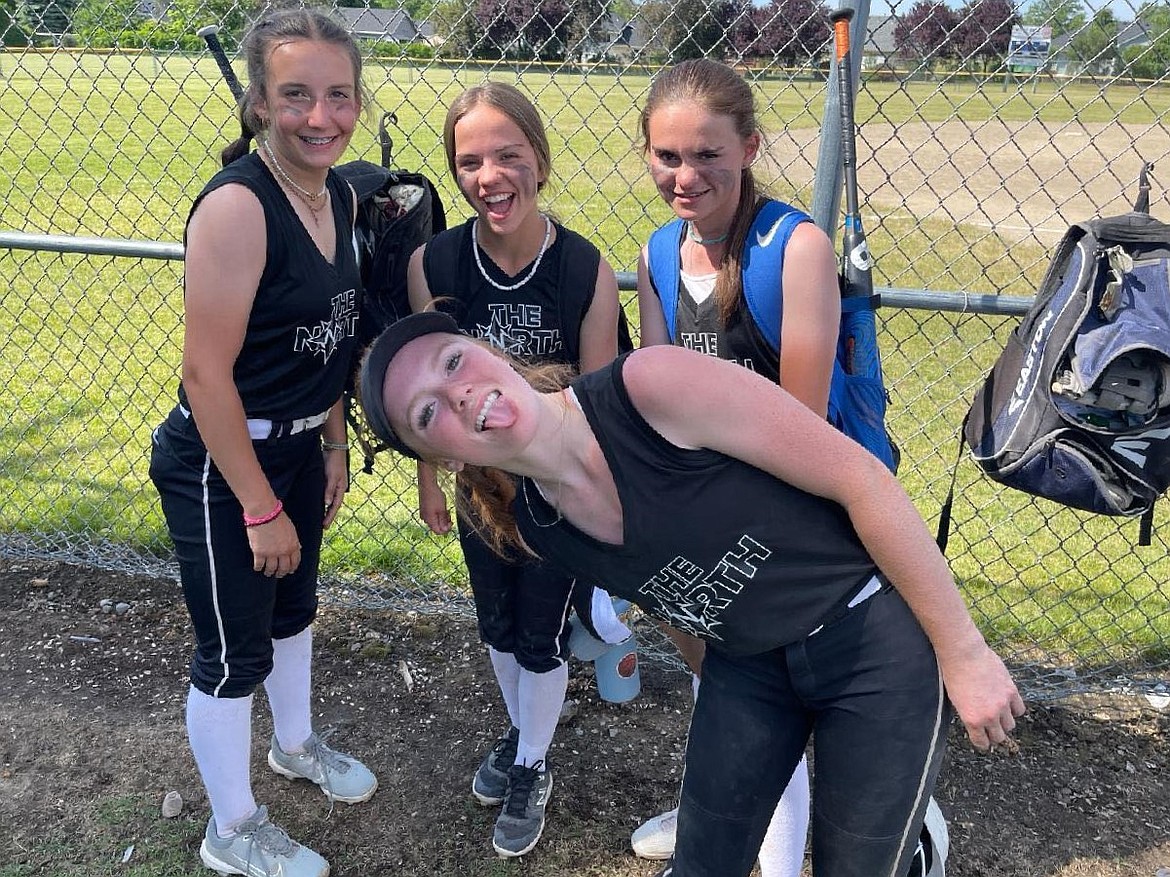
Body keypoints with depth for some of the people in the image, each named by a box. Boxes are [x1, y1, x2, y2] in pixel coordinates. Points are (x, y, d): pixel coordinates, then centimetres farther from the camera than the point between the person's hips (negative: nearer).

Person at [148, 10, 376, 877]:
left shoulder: (340, 193, 0)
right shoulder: (236, 205, -25)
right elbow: (207, 375, -25)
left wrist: (333, 447, 13)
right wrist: (261, 509, -19)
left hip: (297, 447, 8)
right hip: (219, 464, -8)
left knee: (293, 606, 27)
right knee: (235, 652, 9)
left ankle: (296, 743, 54)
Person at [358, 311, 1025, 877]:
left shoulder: (655, 384, -28)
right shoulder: (533, 533, -9)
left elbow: (863, 479, -22)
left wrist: (965, 653, -16)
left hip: (877, 636, -4)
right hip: (747, 666, 5)